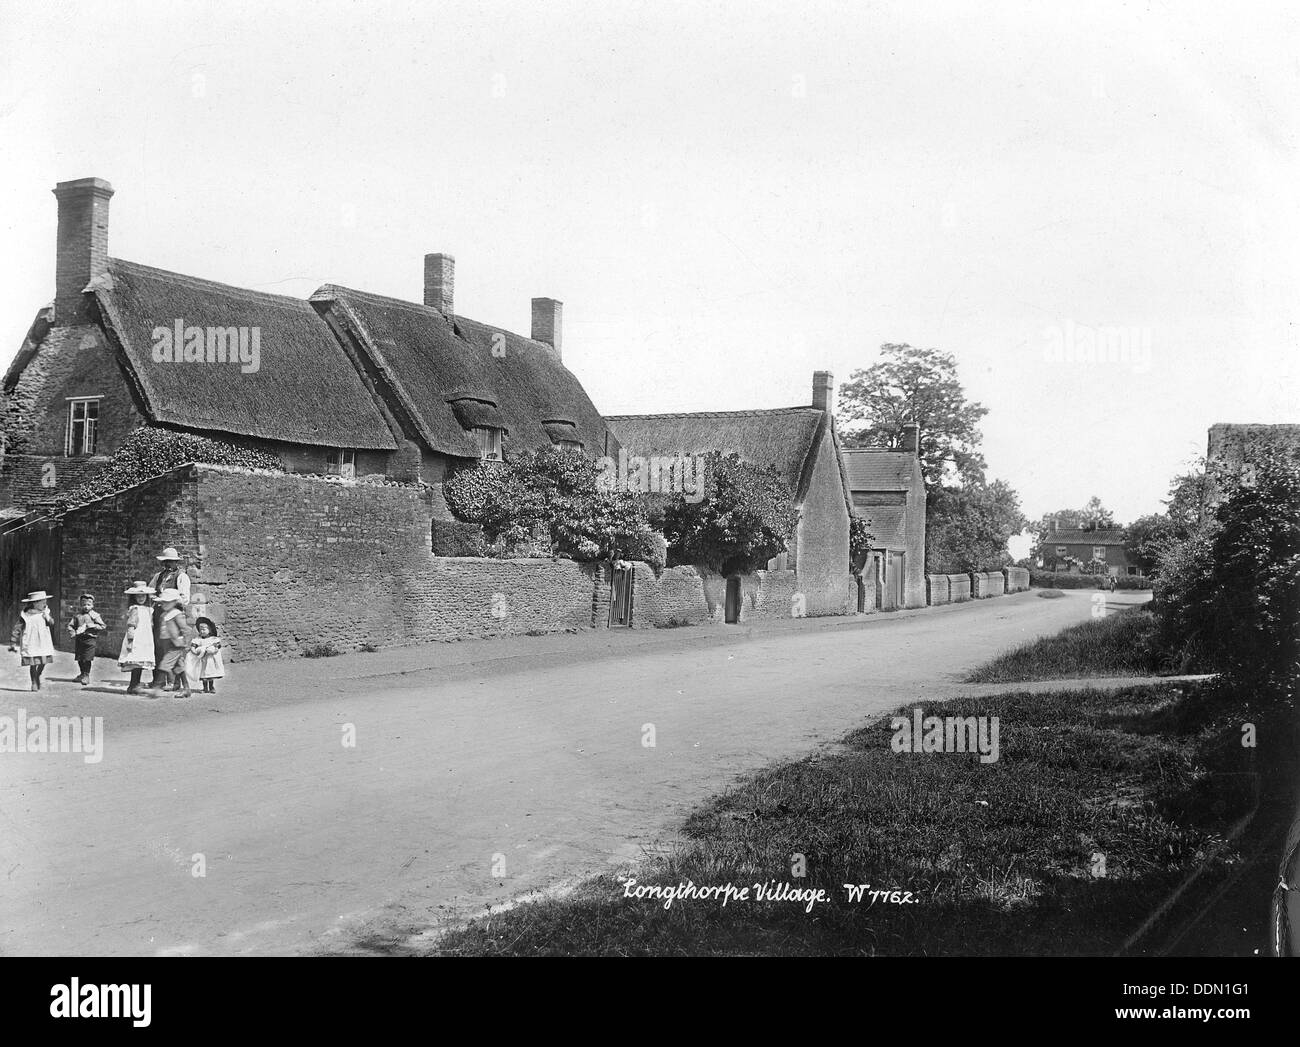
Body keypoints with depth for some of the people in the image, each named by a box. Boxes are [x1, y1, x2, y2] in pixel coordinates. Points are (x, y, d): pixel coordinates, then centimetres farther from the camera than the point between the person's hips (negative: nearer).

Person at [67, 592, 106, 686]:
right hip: (79, 638, 4)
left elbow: (103, 626, -2)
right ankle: (82, 674, 28)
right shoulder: (77, 615, 9)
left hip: (90, 638, -4)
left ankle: (86, 675, 4)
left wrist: (92, 626, -13)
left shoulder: (94, 615, 0)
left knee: (87, 659, -8)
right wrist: (73, 632, -6)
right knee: (79, 658, 9)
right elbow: (70, 625, 13)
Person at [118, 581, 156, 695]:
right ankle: (134, 686, -8)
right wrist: (130, 641, -17)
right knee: (137, 663, -11)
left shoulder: (148, 610, 17)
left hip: (146, 641, 7)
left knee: (139, 664, 5)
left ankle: (134, 686, 11)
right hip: (136, 641, -7)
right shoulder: (135, 609, -6)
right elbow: (130, 626, -12)